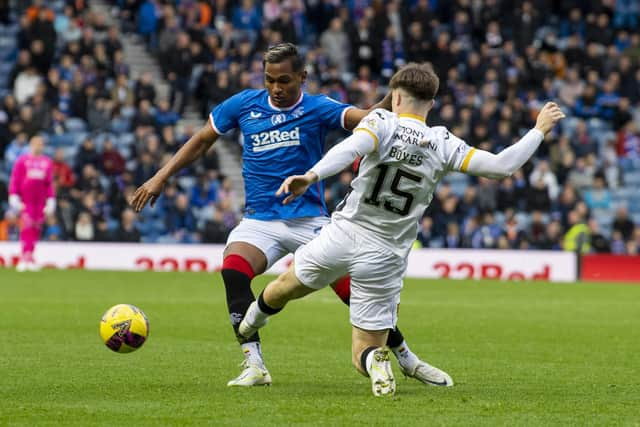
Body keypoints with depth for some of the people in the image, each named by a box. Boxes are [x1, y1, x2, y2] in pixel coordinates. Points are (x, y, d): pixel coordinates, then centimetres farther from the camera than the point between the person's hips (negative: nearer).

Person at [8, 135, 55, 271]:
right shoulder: (22, 160, 3)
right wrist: (14, 197, -5)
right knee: (26, 227, -11)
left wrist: (51, 201, 8)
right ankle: (25, 256, -15)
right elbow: (14, 180, 2)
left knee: (36, 228, 1)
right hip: (25, 200, -3)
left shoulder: (47, 162, 11)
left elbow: (50, 183, 13)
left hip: (40, 201, 3)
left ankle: (29, 257, 6)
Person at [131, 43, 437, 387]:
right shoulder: (245, 105, 3)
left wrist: (391, 102, -44)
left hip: (310, 220, -1)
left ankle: (407, 359, 18)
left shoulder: (317, 108, -5)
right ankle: (254, 365, -25)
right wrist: (160, 178, 10)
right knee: (233, 270, -28)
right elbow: (202, 141, 15)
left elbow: (366, 119, -22)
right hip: (259, 221, 2)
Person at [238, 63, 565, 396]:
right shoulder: (444, 144, -4)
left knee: (288, 285, 31)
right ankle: (374, 361, -24)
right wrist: (540, 130, 5)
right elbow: (502, 166, -9)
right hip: (385, 258, 1)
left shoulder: (382, 122, -9)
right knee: (364, 351, 8)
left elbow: (351, 148, -29)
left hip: (342, 234, -1)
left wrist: (312, 176, -44)